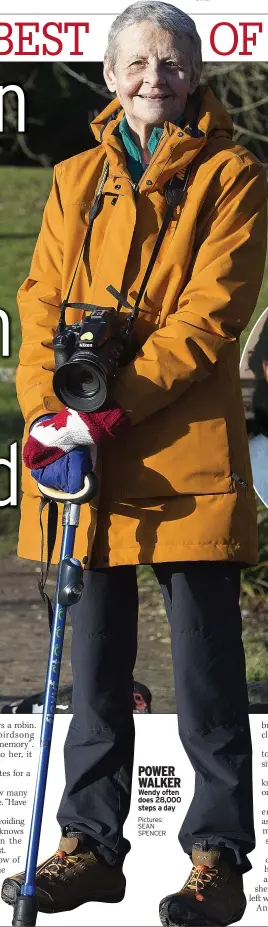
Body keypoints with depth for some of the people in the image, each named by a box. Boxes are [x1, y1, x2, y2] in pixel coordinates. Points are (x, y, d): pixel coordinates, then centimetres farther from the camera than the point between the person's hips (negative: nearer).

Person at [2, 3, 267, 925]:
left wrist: (110, 408, -18)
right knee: (95, 658, 11)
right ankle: (91, 844, 20)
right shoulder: (76, 181, 15)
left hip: (188, 449, -4)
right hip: (87, 462, 5)